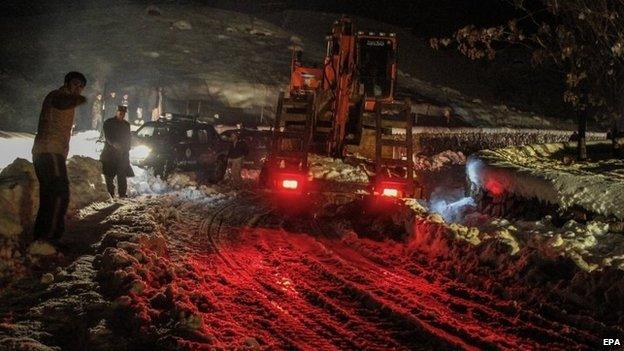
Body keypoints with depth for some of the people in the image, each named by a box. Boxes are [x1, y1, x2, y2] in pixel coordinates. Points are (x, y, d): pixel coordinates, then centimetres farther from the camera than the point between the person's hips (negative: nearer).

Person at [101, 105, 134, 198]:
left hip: (123, 154, 3)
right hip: (110, 152, -3)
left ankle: (122, 194, 0)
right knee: (109, 176, -3)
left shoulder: (126, 124, 14)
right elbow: (107, 137, -8)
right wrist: (114, 144, -24)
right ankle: (110, 194, 2)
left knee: (122, 175, -3)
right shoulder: (108, 123, 1)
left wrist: (126, 149, 5)